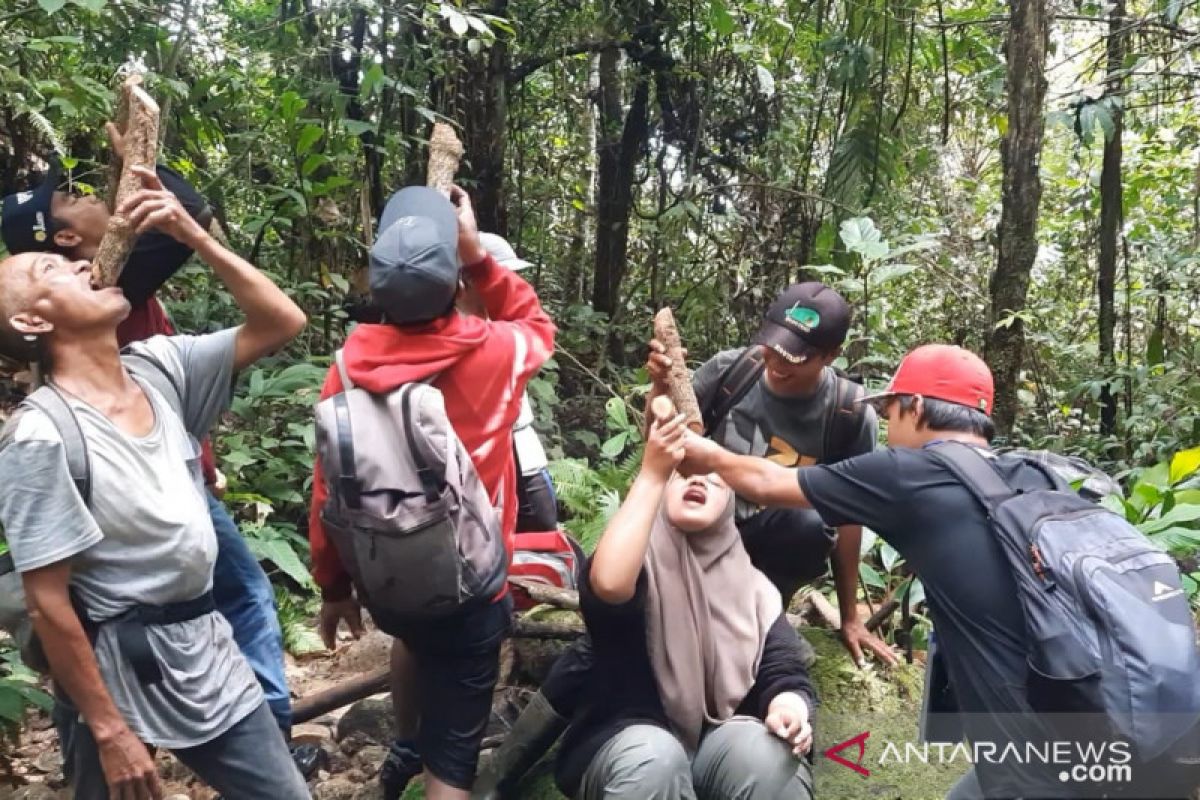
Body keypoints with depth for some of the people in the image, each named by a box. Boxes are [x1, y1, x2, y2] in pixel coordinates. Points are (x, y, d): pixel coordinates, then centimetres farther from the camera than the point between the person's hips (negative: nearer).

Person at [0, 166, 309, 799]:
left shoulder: (160, 366, -2)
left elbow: (281, 323, -5)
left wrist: (192, 233, -13)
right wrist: (109, 732, -14)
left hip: (207, 645, 6)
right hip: (118, 668, -6)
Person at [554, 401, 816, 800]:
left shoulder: (752, 587, 10)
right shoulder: (639, 557, -3)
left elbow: (783, 674, 2)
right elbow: (609, 585, -28)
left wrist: (789, 706, -23)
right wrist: (652, 474, -26)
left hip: (722, 742, 3)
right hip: (632, 742, -2)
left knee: (766, 753, -29)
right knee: (654, 758, -35)